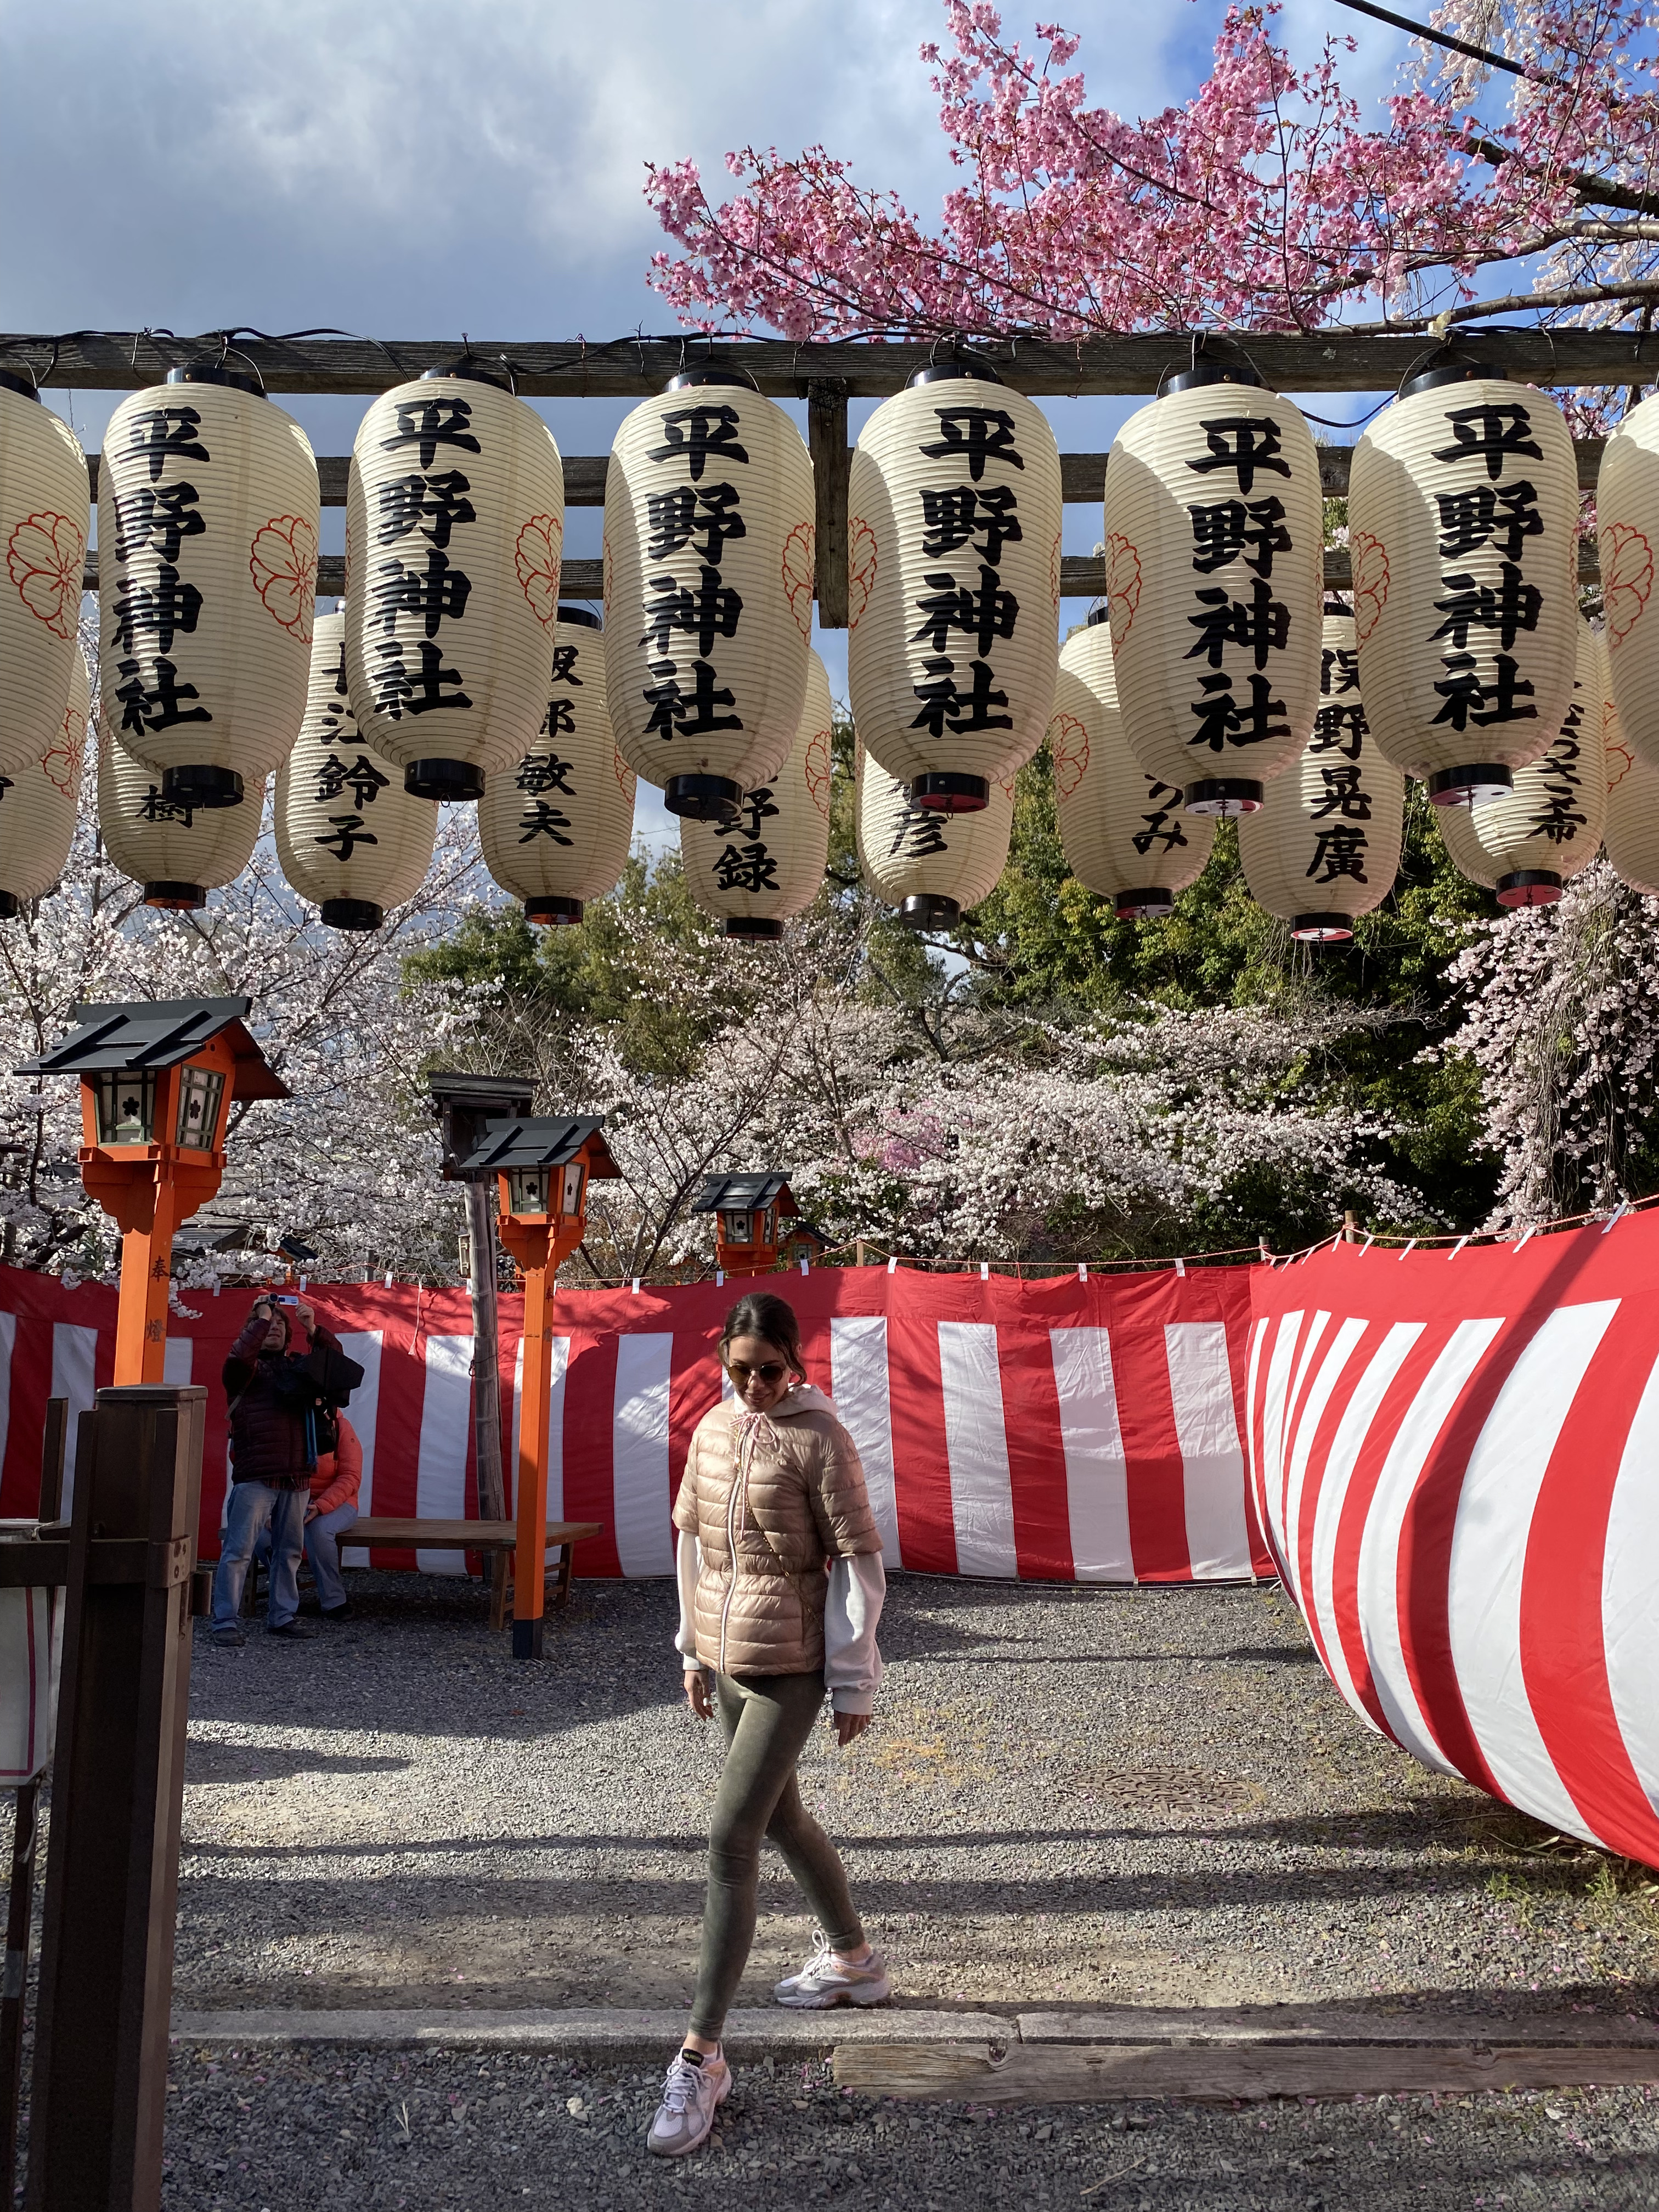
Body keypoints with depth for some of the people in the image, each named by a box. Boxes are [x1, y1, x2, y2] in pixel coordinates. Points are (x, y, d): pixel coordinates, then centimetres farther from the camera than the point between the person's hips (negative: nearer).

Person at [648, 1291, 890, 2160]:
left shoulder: (818, 1438, -14)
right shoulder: (713, 1428, 5)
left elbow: (858, 1561, -12)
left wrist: (853, 1682, -10)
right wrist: (695, 1649, 15)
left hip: (790, 1666, -7)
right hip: (726, 1658, 7)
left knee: (730, 1840, -10)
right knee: (779, 1816, 22)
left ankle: (701, 2056, -2)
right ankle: (853, 1959, 45)